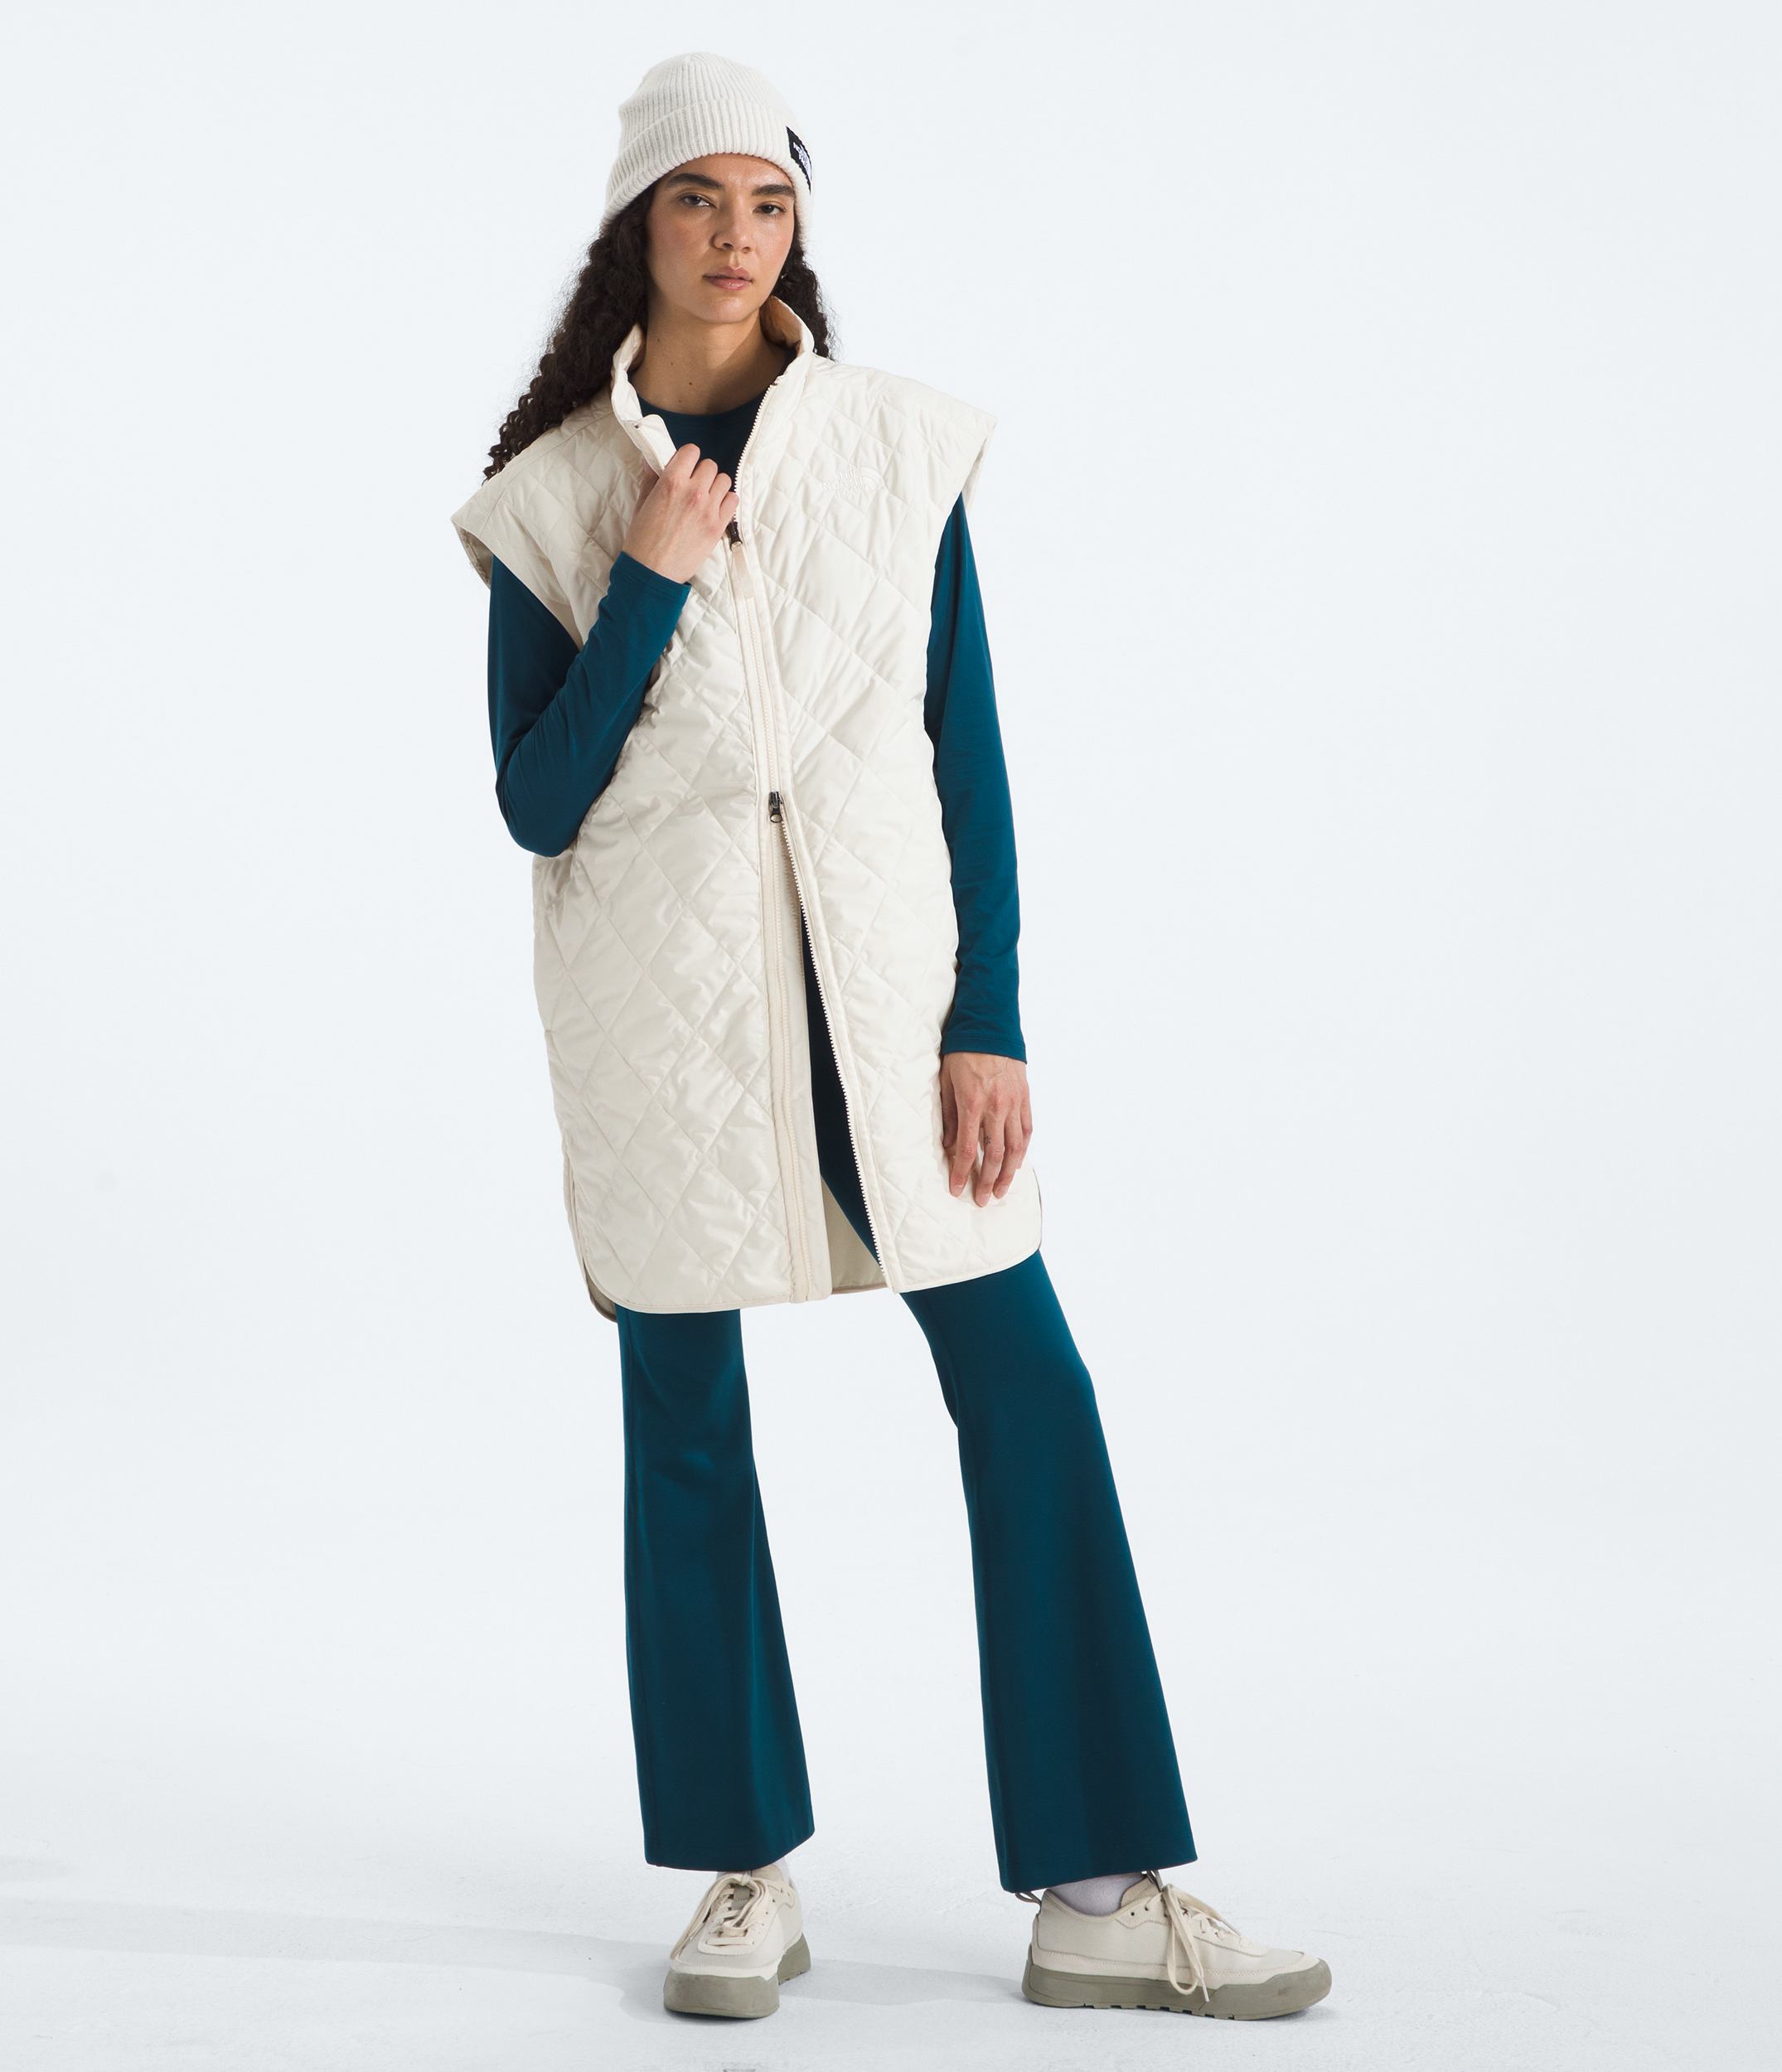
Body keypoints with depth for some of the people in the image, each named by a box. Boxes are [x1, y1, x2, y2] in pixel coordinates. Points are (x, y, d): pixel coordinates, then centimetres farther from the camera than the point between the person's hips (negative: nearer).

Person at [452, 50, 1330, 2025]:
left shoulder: (899, 449, 5)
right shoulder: (554, 496, 4)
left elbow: (968, 748, 4)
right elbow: (535, 803, -2)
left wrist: (990, 1020, -2)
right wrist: (652, 584, -11)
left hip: (880, 970, 1)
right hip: (659, 990, 0)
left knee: (1030, 1398, -5)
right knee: (686, 1423, 4)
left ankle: (1099, 1895, 2)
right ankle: (747, 1879, 18)